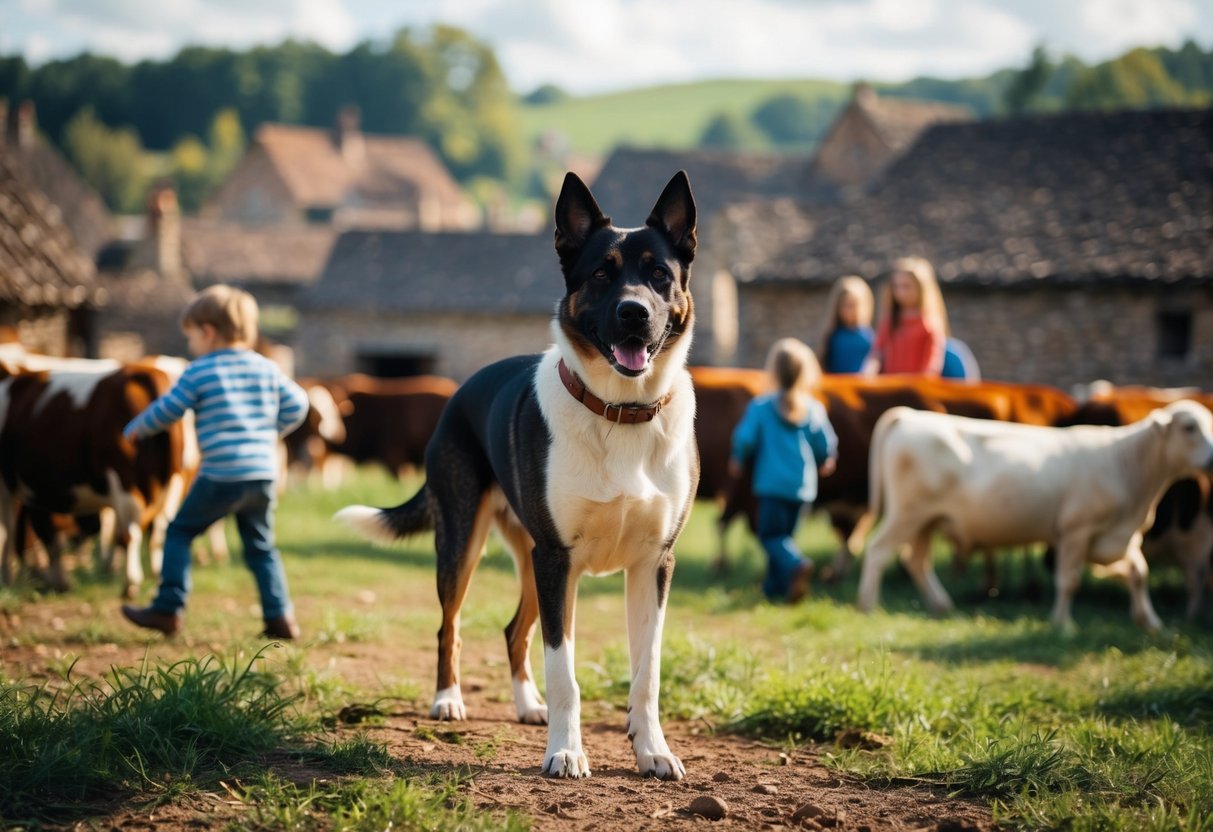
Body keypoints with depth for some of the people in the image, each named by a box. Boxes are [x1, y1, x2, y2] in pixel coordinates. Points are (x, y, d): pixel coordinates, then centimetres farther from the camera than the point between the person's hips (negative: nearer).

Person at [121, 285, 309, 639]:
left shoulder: (198, 373, -2)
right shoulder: (266, 368, 10)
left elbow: (165, 411, 4)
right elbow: (296, 404, 11)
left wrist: (134, 430, 22)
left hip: (220, 476, -5)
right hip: (264, 475, 5)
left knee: (179, 532, 9)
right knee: (260, 546, 17)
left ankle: (168, 609, 6)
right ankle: (280, 616, 9)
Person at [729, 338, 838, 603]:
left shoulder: (760, 407, -8)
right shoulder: (813, 409, 0)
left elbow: (745, 438, -7)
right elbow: (825, 444, 5)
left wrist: (738, 461, 14)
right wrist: (825, 462, 28)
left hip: (771, 483, -4)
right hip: (802, 485, 4)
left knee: (770, 535, -3)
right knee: (784, 534, 16)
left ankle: (796, 563, -30)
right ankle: (776, 586, 17)